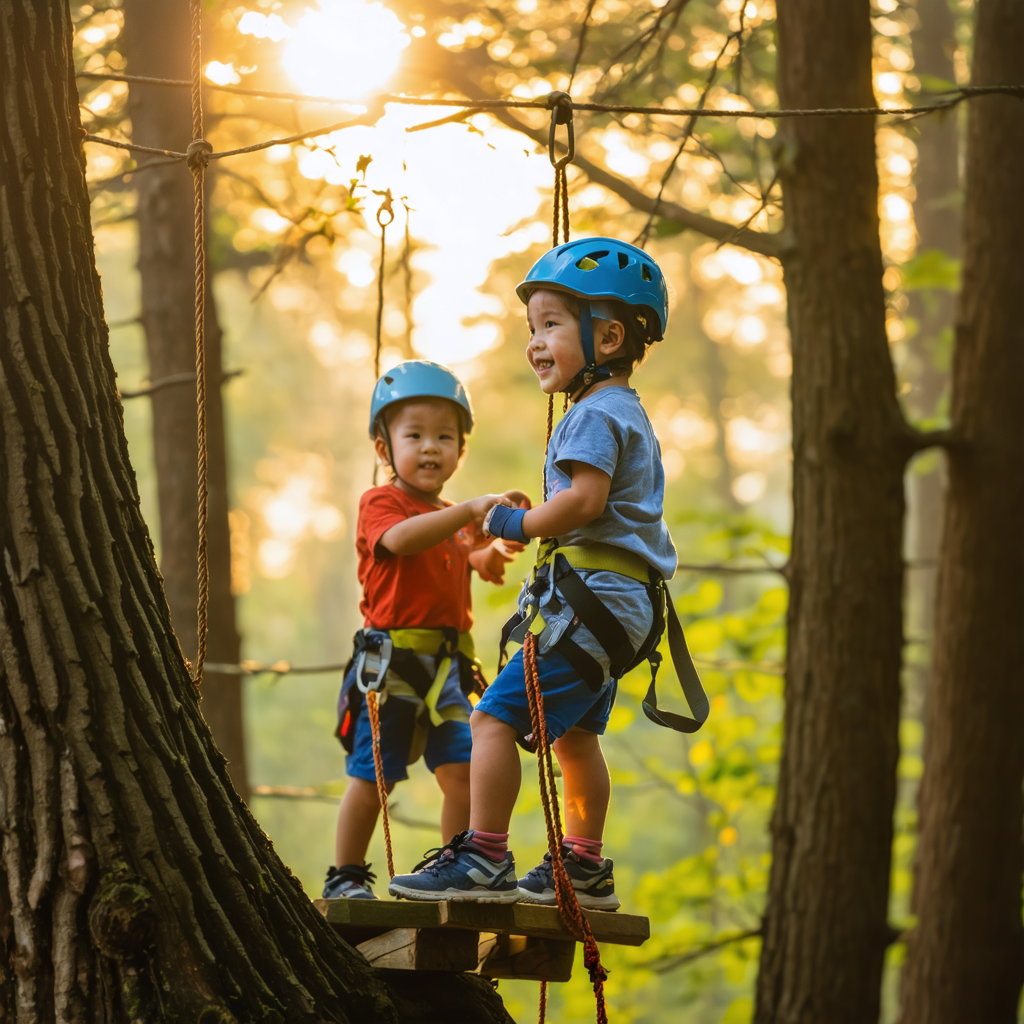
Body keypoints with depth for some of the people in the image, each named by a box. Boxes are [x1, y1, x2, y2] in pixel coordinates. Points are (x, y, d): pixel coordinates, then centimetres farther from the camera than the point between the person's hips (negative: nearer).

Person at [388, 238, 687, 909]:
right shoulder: (630, 415, 21)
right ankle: (585, 867, 23)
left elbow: (585, 499, -25)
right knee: (574, 732, 18)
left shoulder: (595, 414, -11)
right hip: (621, 603, 11)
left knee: (496, 717, -12)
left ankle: (484, 857, -14)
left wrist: (519, 524, -11)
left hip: (593, 599, -11)